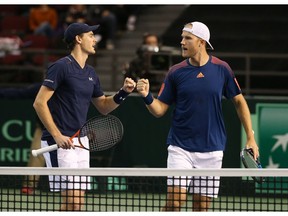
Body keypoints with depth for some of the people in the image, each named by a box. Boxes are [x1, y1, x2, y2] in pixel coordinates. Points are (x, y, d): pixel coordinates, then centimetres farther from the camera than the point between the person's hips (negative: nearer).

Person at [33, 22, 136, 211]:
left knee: (78, 201, 6)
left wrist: (124, 92, 5)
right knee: (71, 200, -13)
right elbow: (39, 102, -14)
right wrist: (57, 136, -19)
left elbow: (103, 107, 23)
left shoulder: (91, 73, 14)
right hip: (60, 142, -8)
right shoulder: (61, 67, -10)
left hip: (80, 142, 8)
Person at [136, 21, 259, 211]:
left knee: (202, 205, 4)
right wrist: (147, 96, -20)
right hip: (181, 149, -1)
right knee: (175, 201, -12)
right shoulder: (176, 72, -1)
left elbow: (239, 101, 9)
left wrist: (251, 138, 6)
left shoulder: (222, 69, 0)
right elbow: (160, 110, 2)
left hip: (211, 151, 1)